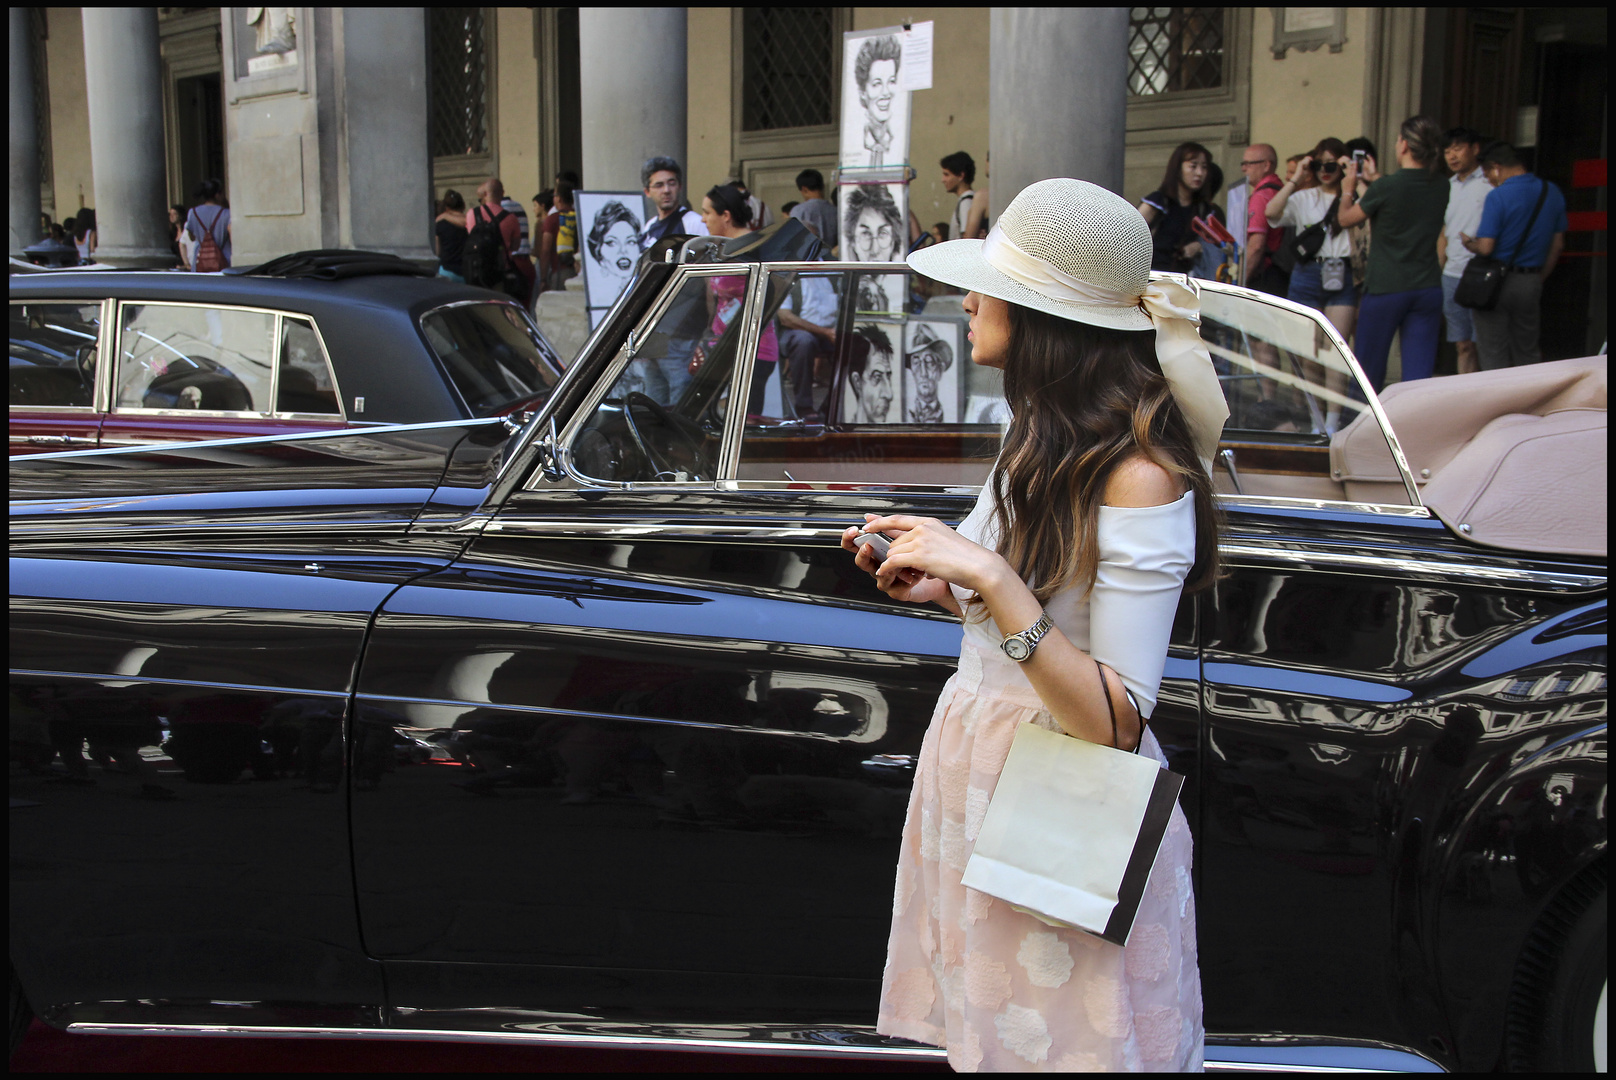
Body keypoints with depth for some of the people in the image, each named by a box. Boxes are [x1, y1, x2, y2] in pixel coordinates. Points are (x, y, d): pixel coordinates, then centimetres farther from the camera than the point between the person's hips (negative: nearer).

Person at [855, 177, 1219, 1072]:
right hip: (981, 768, 8)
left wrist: (990, 580, -32)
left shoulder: (1140, 477, -24)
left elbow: (1117, 721, -26)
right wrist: (947, 591, -3)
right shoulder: (1046, 439, 4)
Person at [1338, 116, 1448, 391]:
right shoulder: (1441, 188, 2)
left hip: (1385, 288, -4)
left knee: (1368, 369, 11)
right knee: (1419, 374, 3)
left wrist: (1348, 190, 21)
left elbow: (1346, 218, 2)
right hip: (1428, 289, 4)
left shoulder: (1386, 187, -14)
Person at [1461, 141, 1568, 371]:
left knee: (1493, 355, 1)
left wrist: (1468, 242, 3)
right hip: (1531, 281, 6)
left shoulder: (1497, 197, -15)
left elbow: (1485, 247, -18)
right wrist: (1539, 279, 20)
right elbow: (1557, 245, 11)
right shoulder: (1552, 193, 5)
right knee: (1527, 353, 15)